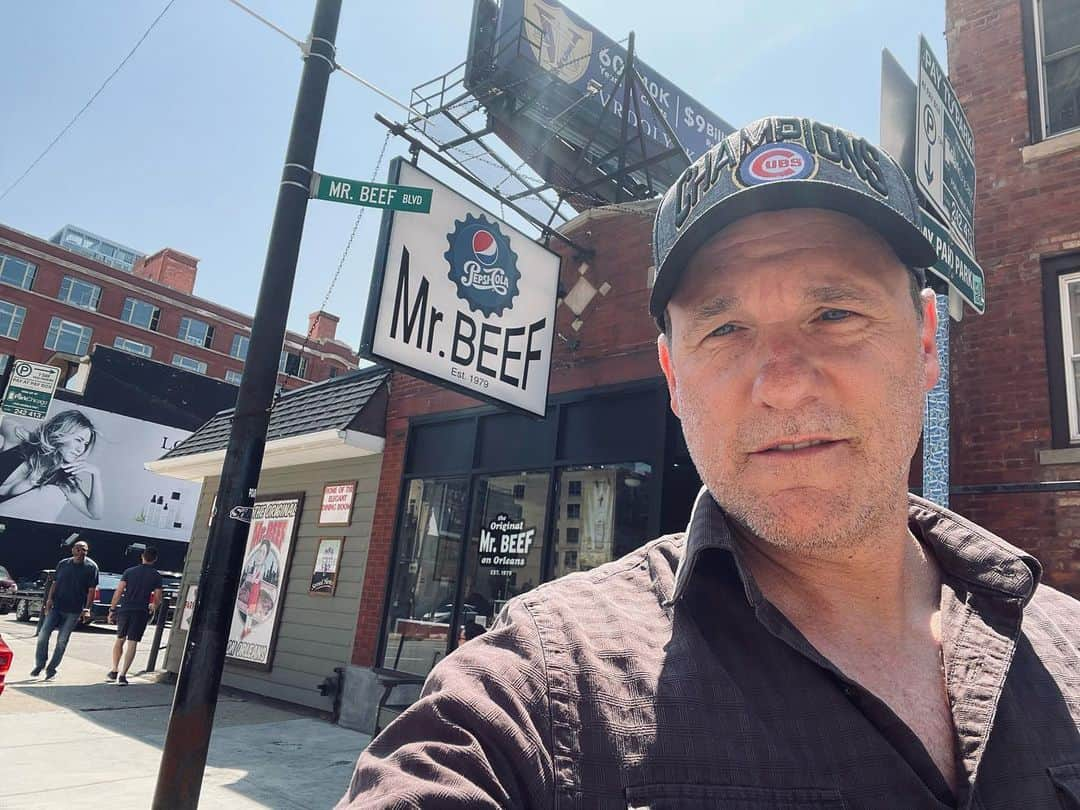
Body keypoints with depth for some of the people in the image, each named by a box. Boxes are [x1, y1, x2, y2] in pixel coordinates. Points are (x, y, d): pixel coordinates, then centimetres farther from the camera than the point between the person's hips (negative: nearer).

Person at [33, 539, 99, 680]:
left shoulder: (91, 566, -4)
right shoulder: (63, 564, 6)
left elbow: (91, 590, -5)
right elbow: (54, 583, 12)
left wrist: (87, 609, -12)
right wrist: (49, 598, -4)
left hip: (74, 610, -3)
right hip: (56, 606, 3)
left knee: (62, 640, 1)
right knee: (43, 634, -3)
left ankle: (51, 669, 14)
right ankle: (39, 664, 16)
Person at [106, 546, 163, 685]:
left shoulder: (129, 571, 6)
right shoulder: (156, 576, 1)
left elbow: (118, 591, -1)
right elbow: (158, 598, -2)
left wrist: (112, 609, 3)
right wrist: (154, 607, 18)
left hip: (125, 610, 2)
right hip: (141, 612, -2)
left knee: (119, 639, 19)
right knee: (132, 643, 1)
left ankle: (114, 671, 23)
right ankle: (122, 675, -5)